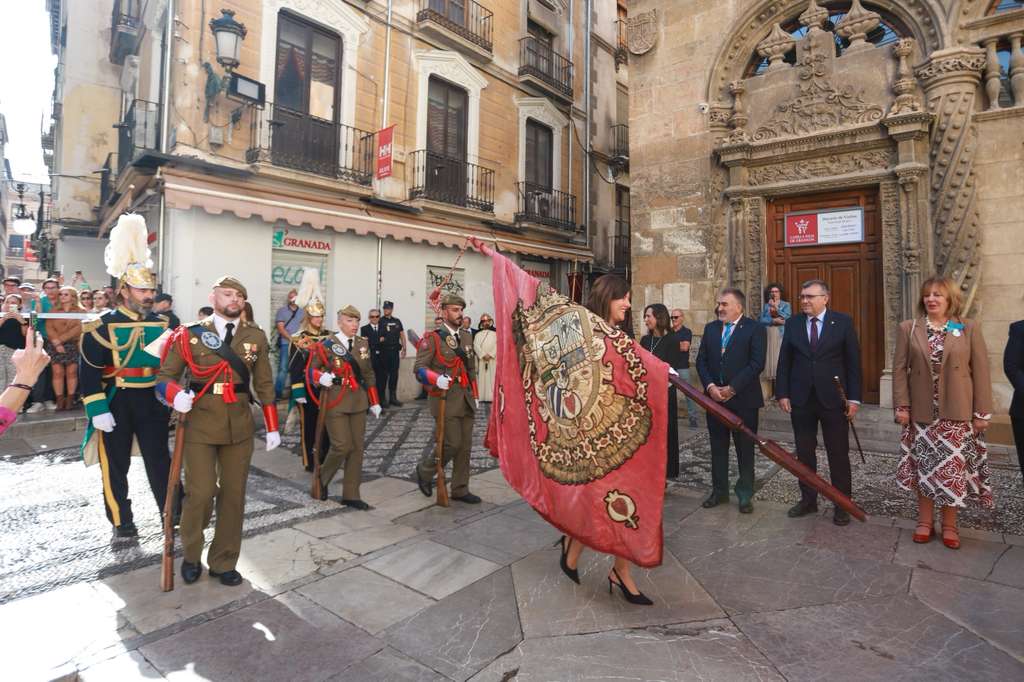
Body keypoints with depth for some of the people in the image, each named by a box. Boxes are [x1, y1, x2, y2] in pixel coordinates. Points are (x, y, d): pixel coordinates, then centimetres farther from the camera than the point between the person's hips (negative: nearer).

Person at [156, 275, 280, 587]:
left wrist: (272, 427, 5)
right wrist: (176, 395, -23)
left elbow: (265, 384, 8)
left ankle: (223, 563, 26)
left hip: (240, 425, 3)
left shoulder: (255, 336, 5)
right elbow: (165, 375, 1)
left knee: (234, 494, 8)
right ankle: (191, 556, 25)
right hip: (200, 424, -2)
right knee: (201, 493, -4)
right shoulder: (189, 334, -1)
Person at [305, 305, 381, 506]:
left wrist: (374, 402, 11)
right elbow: (311, 370, -3)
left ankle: (351, 495, 16)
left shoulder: (363, 344, 9)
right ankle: (321, 479, 22)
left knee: (357, 448, 6)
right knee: (341, 447, -8)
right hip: (335, 404, -5)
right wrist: (321, 377, -26)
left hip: (358, 403, 5)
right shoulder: (326, 345, -6)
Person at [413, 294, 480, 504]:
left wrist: (475, 395, 17)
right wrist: (436, 378, -31)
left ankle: (460, 490, 21)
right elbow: (419, 368, -13)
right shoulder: (432, 337, -8)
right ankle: (424, 472, 22)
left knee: (465, 446, 8)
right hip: (445, 399, -6)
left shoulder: (466, 336, 13)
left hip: (466, 400, 7)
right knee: (452, 443, -5)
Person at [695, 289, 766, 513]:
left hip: (743, 399, -4)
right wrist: (710, 386, -9)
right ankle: (719, 490, 25)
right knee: (718, 447, 12)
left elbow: (757, 364, -14)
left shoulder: (754, 329, -5)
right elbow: (701, 361, 6)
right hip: (714, 397, 4)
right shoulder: (710, 328, 10)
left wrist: (732, 389, -16)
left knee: (745, 449, 8)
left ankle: (745, 494, 21)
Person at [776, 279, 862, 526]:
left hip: (833, 399, -2)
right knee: (804, 453, 10)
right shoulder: (792, 323, 4)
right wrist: (782, 394, -2)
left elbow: (853, 361, -2)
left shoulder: (843, 322, -2)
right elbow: (784, 361, 5)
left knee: (839, 454, 7)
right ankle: (808, 500, 24)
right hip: (800, 399, 2)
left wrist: (854, 398, -6)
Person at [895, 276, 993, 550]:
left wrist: (983, 412, -4)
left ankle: (949, 524, 22)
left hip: (957, 414, 0)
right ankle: (925, 521, 22)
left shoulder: (969, 329, 1)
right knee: (925, 468, 9)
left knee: (953, 468, 6)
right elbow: (899, 369, 0)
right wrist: (901, 405, -5)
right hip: (921, 413, 1)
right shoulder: (908, 329, 1)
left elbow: (980, 372, -1)